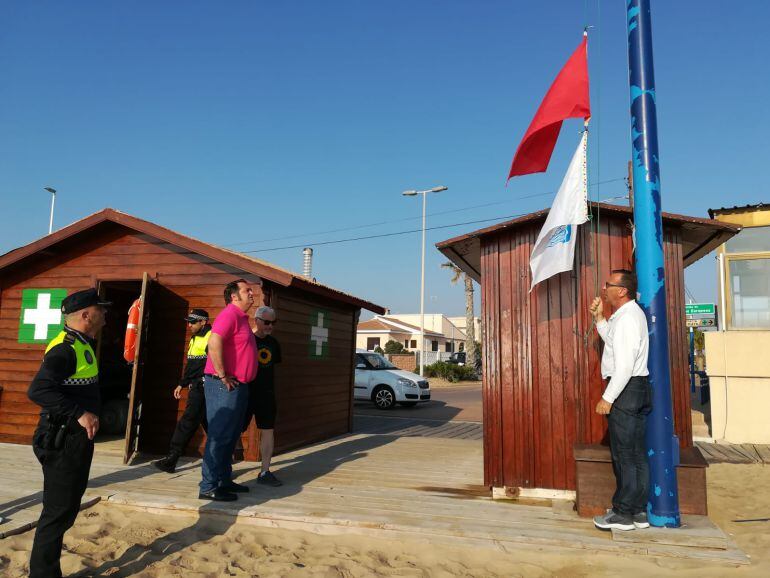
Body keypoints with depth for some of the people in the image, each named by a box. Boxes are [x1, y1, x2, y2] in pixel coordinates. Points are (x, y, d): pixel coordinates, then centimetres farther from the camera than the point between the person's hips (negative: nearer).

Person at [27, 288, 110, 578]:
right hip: (63, 442, -10)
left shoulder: (81, 344, 11)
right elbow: (37, 390, -31)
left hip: (76, 439, 10)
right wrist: (79, 414, -33)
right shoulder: (65, 348, -20)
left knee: (67, 508, 20)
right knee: (58, 513, 0)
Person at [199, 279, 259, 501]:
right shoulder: (229, 314, -13)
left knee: (231, 436, 16)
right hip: (225, 385, -10)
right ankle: (209, 487, 2)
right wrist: (223, 376, -23)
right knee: (220, 435, -5)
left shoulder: (242, 317, 18)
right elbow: (214, 343, -28)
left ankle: (224, 480, 26)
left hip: (238, 385, 10)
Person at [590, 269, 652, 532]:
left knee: (624, 454, -2)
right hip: (638, 388, 11)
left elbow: (624, 365, -23)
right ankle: (639, 511, 24)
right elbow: (613, 340, 26)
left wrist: (607, 398, -20)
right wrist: (599, 317, 14)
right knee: (637, 453, 14)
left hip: (627, 389, -11)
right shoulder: (630, 313, 14)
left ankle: (623, 514, 8)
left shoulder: (626, 318, -19)